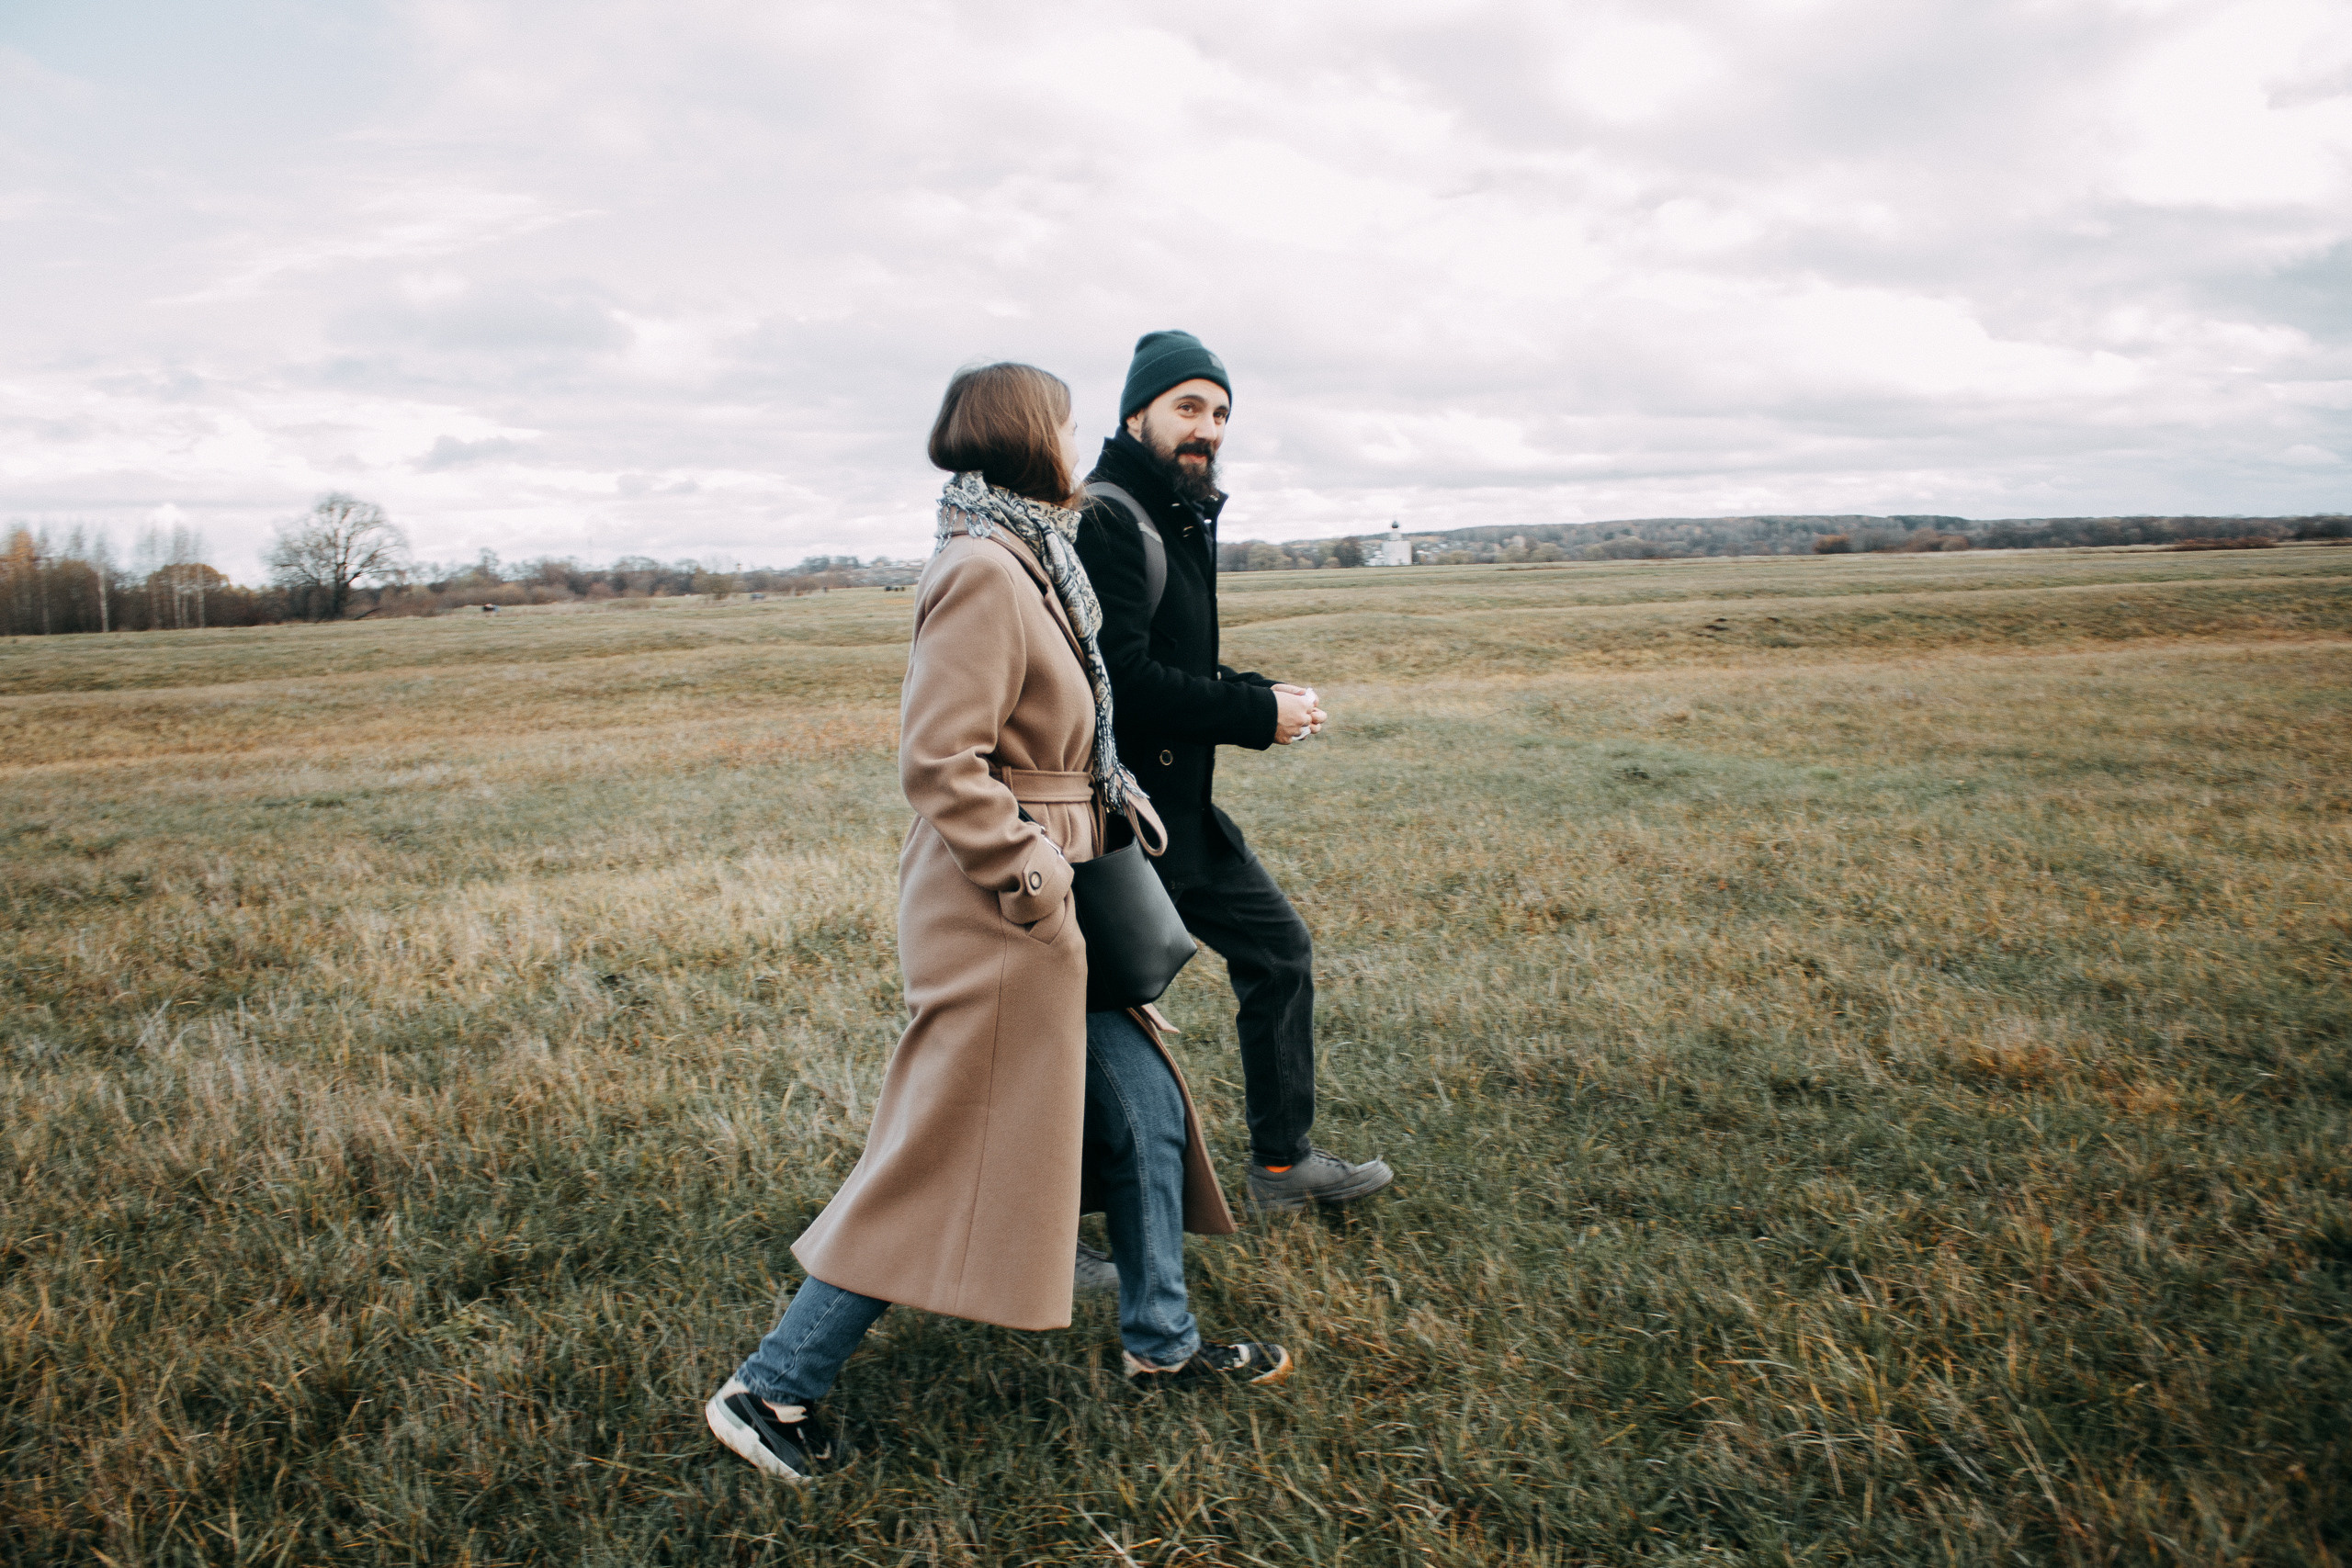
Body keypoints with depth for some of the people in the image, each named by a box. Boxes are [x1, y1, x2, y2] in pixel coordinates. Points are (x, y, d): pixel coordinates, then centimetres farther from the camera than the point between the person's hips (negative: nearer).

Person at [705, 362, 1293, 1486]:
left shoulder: (1030, 565, 13)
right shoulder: (983, 573, -19)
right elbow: (939, 762, -25)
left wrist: (1109, 788, 9)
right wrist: (1030, 881, -19)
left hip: (1045, 910, 10)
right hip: (995, 923, -10)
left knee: (1143, 1114, 17)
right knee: (941, 1169, 1)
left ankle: (1161, 1343, 34)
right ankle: (772, 1390, 15)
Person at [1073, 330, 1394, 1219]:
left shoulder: (1180, 521, 15)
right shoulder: (1102, 520, -16)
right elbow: (1126, 678, -25)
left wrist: (1267, 699, 2)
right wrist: (1259, 714, -16)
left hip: (1184, 812, 10)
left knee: (1277, 947, 16)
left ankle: (1283, 1163, 30)